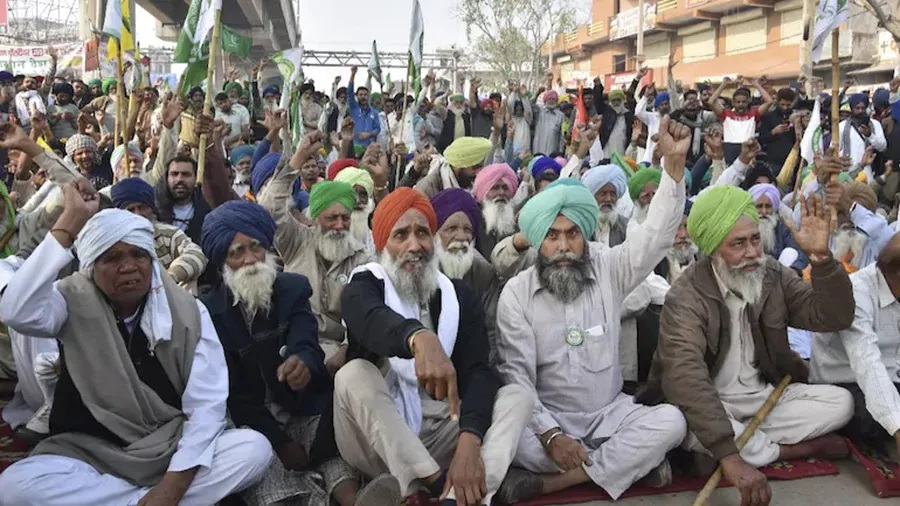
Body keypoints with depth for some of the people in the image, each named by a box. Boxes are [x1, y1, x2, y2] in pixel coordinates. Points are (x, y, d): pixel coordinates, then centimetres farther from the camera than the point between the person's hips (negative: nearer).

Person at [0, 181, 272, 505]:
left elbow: (206, 403, -11)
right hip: (91, 454, 0)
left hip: (175, 449, 1)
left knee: (255, 449, -25)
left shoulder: (187, 311, -6)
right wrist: (70, 221, -26)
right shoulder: (74, 302, -6)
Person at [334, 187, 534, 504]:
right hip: (378, 438, -2)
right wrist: (419, 338, -56)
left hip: (441, 431, 3)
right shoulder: (364, 286, -4)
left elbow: (478, 372, -10)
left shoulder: (459, 295, 4)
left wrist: (469, 441, -30)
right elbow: (374, 322, -31)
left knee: (517, 396, -17)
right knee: (354, 374, -29)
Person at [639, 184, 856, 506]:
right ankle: (798, 448, -15)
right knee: (686, 427, -36)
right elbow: (685, 376, -36)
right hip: (712, 405, -5)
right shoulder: (686, 297, -23)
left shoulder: (773, 276, -3)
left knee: (840, 402, -12)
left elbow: (833, 317, -7)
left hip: (766, 395, 5)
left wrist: (821, 257, -25)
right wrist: (730, 456, -46)